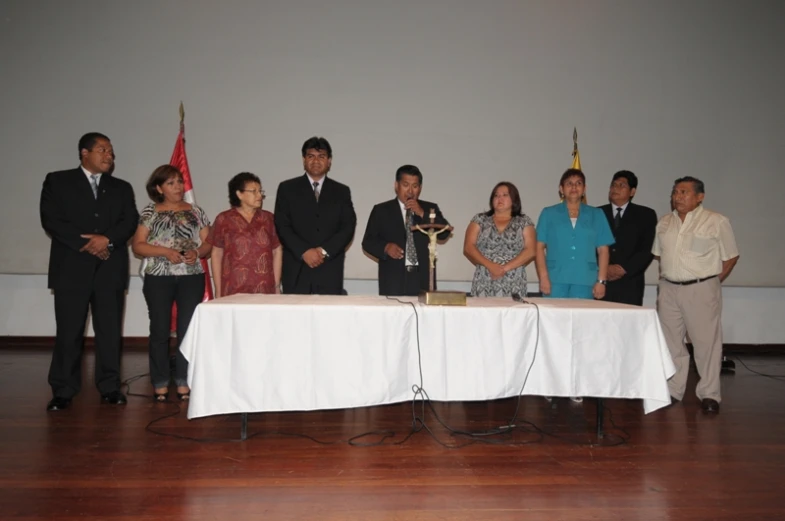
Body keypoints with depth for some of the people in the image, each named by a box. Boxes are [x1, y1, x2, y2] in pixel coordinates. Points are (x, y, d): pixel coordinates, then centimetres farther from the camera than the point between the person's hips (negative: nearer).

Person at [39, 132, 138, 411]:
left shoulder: (122, 188, 16)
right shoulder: (57, 181, 8)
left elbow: (130, 222, 3)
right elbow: (50, 219, -3)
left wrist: (107, 239, -14)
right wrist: (85, 244, -12)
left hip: (110, 269, 2)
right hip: (72, 268, -2)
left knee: (110, 331, 3)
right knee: (68, 332, 0)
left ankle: (110, 387, 12)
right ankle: (63, 391, 10)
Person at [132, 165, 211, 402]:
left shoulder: (196, 212, 9)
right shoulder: (150, 212, 4)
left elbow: (208, 243, 8)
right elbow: (137, 246, -2)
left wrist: (197, 252, -12)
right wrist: (165, 251, -15)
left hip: (191, 278, 1)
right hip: (158, 278, -1)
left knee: (187, 330, 2)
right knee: (160, 331, 4)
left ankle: (184, 382, 11)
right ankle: (160, 384, 13)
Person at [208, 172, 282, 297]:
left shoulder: (268, 218, 10)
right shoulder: (224, 219, 5)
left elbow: (277, 251, 11)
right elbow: (217, 254, 7)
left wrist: (277, 286, 5)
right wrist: (218, 292, 3)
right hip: (234, 291, -1)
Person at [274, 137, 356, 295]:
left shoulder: (342, 191, 13)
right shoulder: (287, 188, 9)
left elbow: (348, 226, 4)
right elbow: (281, 226, 1)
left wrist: (325, 251, -10)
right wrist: (304, 252, -12)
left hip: (330, 272, 1)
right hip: (296, 271, -1)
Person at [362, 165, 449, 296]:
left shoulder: (430, 209, 14)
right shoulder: (381, 210, 10)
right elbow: (368, 241, 6)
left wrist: (422, 214, -8)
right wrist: (386, 247, -13)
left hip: (423, 279, 1)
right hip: (393, 280, -1)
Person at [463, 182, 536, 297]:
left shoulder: (524, 222, 9)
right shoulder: (480, 220, 10)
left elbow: (531, 251, 0)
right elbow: (468, 248, 1)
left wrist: (506, 268, -11)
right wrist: (490, 265, -12)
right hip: (484, 285, 0)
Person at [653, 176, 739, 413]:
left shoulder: (717, 221, -5)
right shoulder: (664, 223, 10)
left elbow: (731, 257, -1)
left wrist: (712, 283, -1)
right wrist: (668, 276, 10)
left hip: (701, 290, -5)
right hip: (669, 290, 5)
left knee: (706, 342, -1)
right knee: (670, 342, 10)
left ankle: (709, 394, 11)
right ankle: (672, 391, 21)